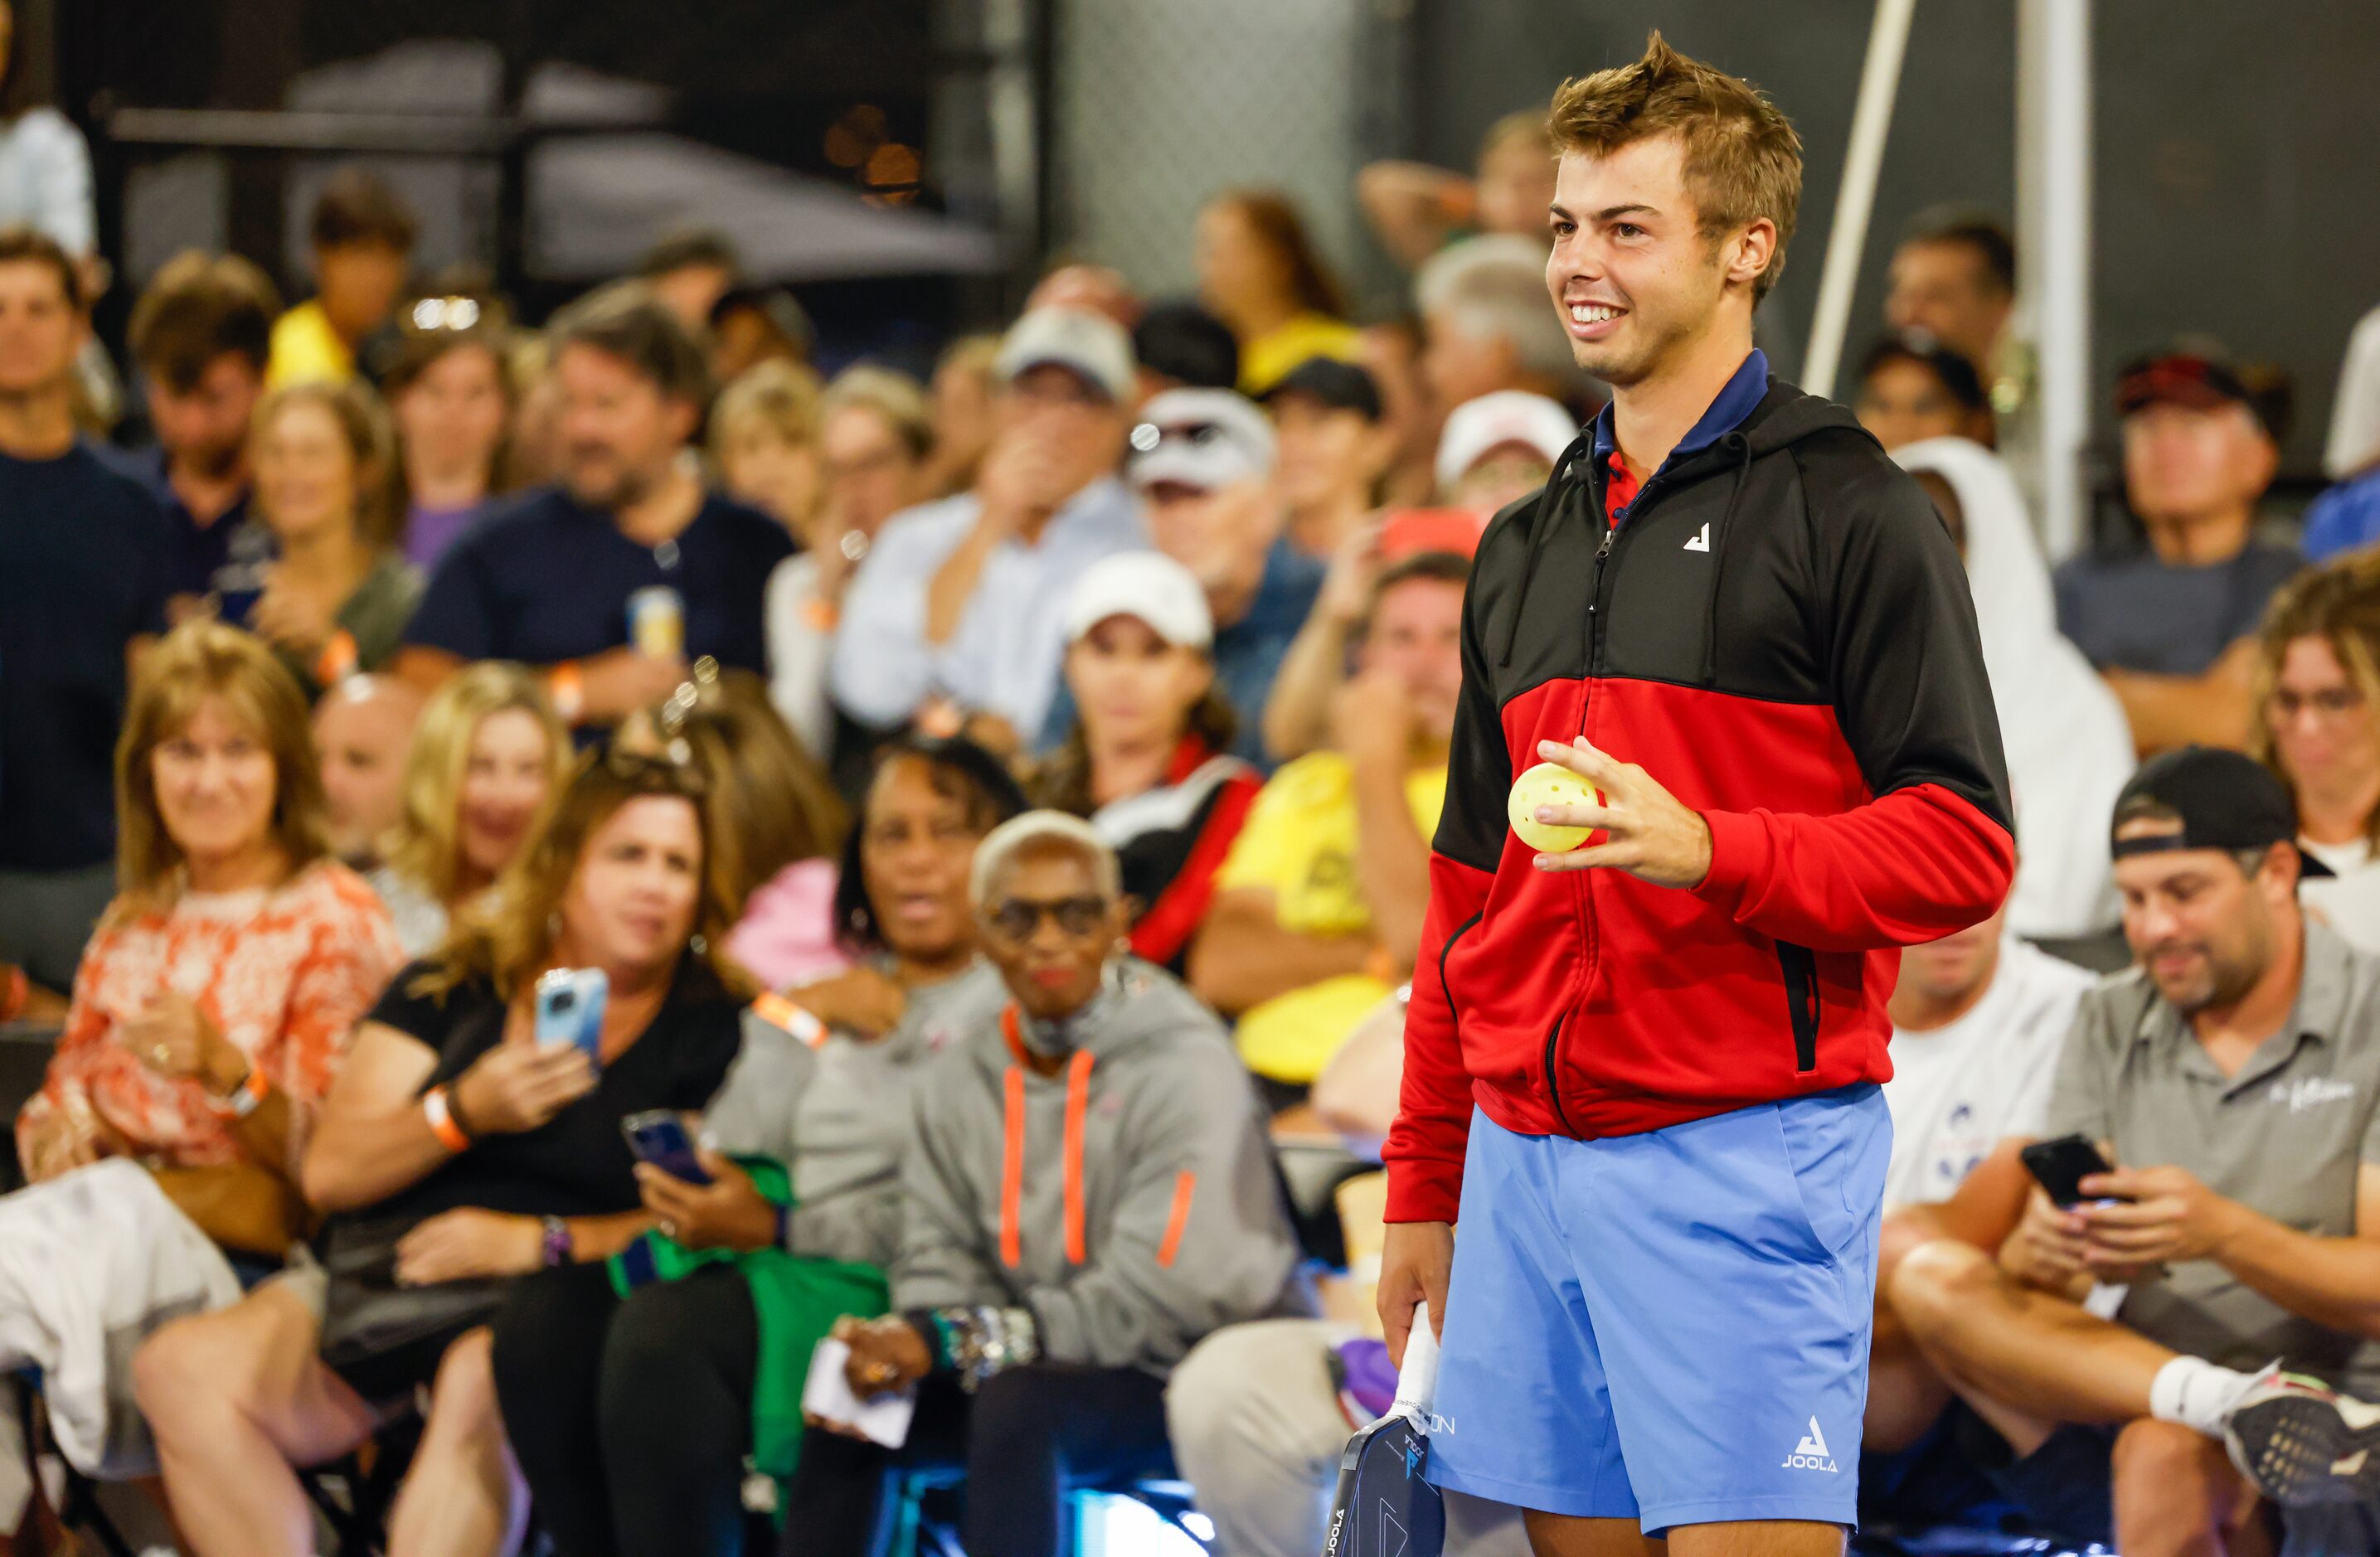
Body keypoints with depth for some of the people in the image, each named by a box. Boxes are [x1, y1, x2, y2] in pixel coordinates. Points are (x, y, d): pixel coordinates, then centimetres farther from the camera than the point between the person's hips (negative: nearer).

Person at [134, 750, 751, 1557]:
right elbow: (329, 1172, 8)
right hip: (379, 1276, 4)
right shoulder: (449, 990, 15)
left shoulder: (710, 1028, 7)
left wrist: (543, 1240, -14)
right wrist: (465, 1114, -9)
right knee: (181, 1368, -19)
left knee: (482, 1381, -39)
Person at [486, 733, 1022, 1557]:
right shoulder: (849, 998, 26)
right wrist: (795, 1022, 6)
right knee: (547, 1318, -17)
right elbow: (727, 1160, 16)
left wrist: (775, 1231, -14)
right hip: (781, 1277, 7)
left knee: (661, 1329, -31)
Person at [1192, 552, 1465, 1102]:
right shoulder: (1306, 785, 21)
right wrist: (1377, 958, -6)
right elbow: (1219, 970, 9)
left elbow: (1427, 944, -12)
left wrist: (1377, 758, -1)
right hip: (1271, 1086, 5)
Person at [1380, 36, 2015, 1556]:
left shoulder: (1850, 509, -3)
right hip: (1529, 1156, 6)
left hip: (1743, 1152, -6)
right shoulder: (1527, 545, 18)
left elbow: (1963, 845, -9)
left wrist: (1710, 852, -22)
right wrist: (1423, 1184, 19)